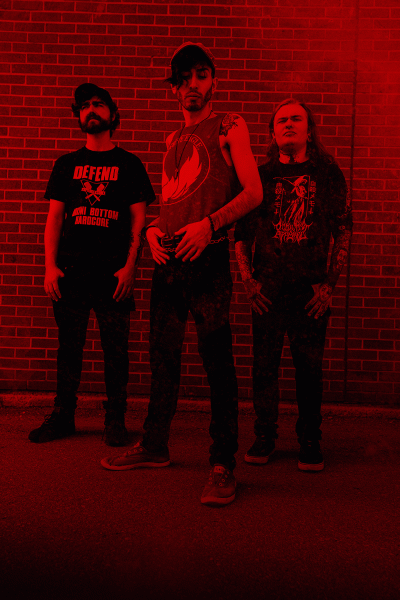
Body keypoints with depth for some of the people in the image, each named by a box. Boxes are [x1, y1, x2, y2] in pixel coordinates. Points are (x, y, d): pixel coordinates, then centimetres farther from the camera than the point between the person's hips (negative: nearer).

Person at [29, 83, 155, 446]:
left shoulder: (129, 164, 9)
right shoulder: (67, 164, 15)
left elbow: (138, 219, 3)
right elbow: (54, 218, 11)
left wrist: (130, 266, -8)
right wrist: (50, 266, 0)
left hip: (114, 273, -2)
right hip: (70, 271, 2)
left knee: (115, 350, 1)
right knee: (69, 348, 6)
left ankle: (115, 420, 12)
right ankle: (63, 417, 18)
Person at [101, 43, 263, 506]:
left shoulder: (229, 127, 5)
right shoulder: (173, 140, 22)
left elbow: (253, 193, -4)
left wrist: (209, 224, -17)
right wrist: (153, 229, 4)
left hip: (208, 257, -6)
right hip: (168, 259, 6)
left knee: (216, 360, -7)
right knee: (162, 356, 11)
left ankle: (222, 465, 0)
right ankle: (154, 446, 24)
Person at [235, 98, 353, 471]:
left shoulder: (328, 174, 8)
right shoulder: (261, 175, 9)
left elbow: (343, 231, 7)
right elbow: (242, 232, 11)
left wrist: (330, 283, -1)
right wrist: (247, 278, 0)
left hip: (312, 289, 0)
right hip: (267, 287, 1)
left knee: (309, 367, 2)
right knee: (264, 365, 2)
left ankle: (310, 441, 17)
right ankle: (264, 438, 17)